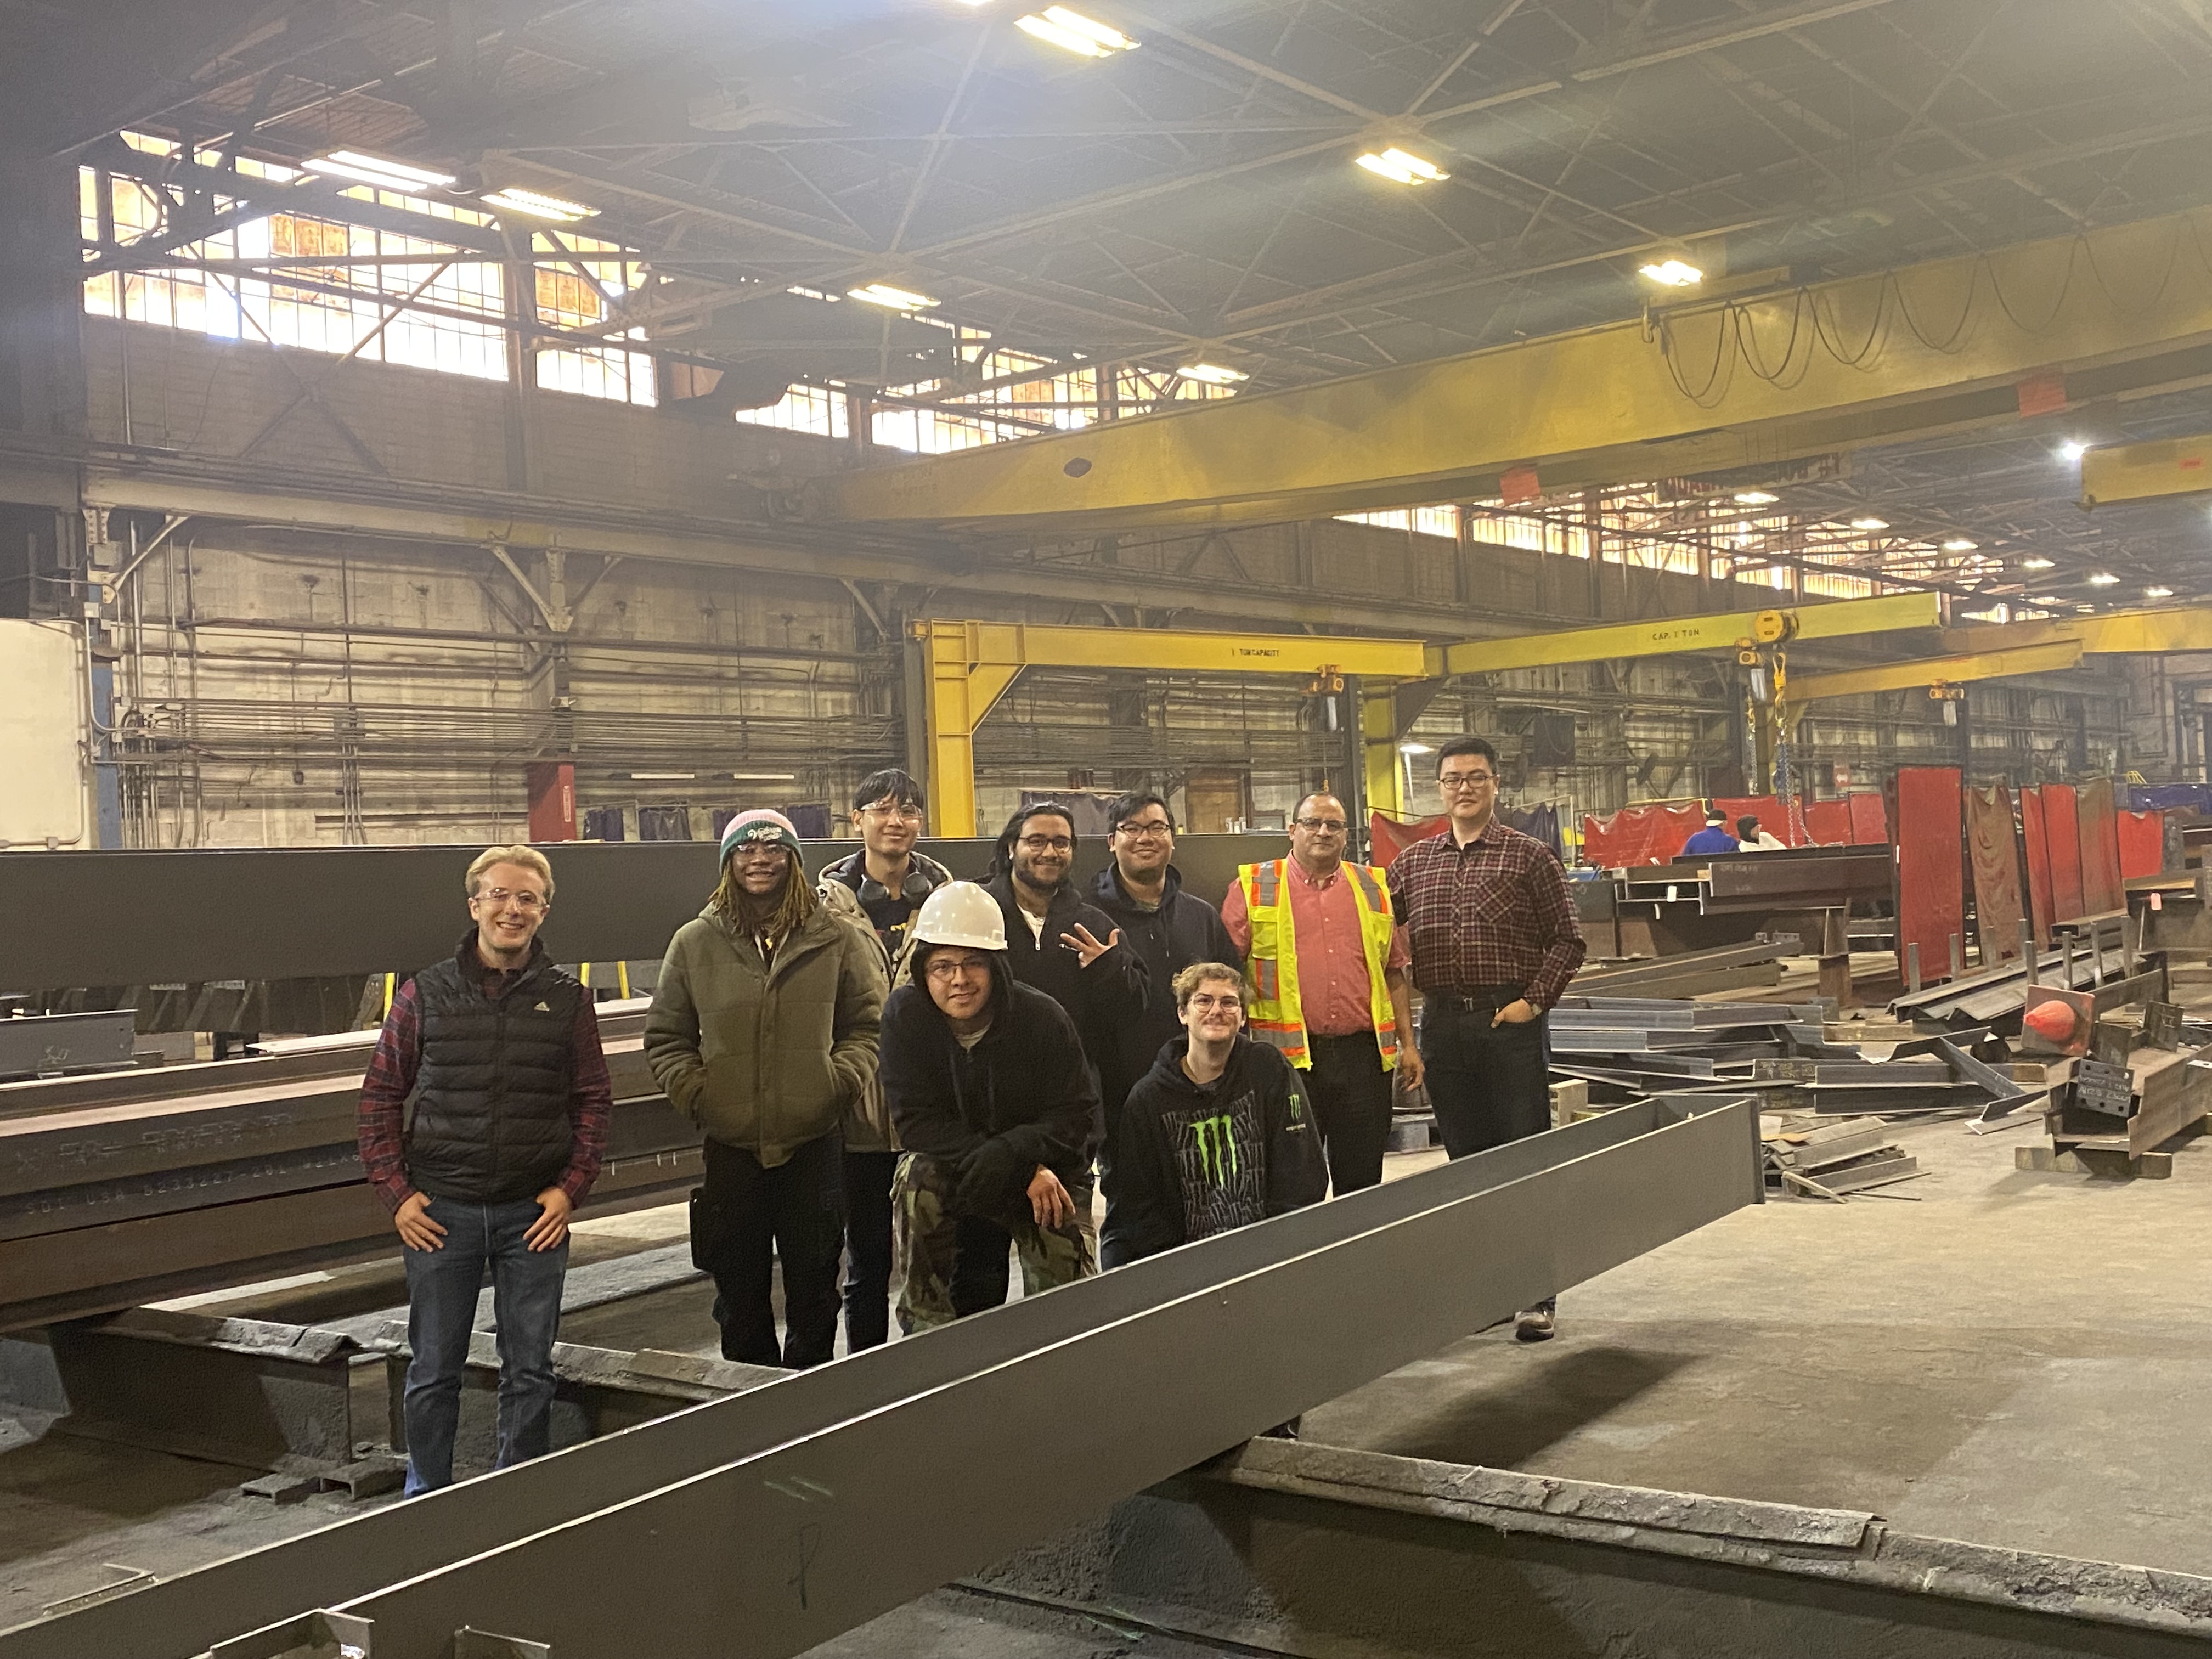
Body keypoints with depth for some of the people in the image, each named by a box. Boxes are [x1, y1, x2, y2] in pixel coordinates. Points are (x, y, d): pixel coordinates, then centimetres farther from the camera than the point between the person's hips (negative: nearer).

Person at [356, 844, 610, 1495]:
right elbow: (381, 1095, 4)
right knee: (433, 1372, 9)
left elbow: (593, 1098, 6)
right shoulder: (426, 994, 0)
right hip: (441, 1210, 0)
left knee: (529, 1372, 8)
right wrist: (396, 1192, -3)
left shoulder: (566, 998, 2)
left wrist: (571, 1187, -4)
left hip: (535, 1213, 0)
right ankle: (426, 1501, 26)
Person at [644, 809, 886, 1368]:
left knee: (814, 1286, 10)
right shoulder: (695, 943, 3)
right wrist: (695, 1093, -5)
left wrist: (841, 1082, -8)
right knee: (739, 1291, 11)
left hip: (815, 1142, 0)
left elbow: (867, 1026, 7)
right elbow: (665, 1037, 8)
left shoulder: (836, 940, 2)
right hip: (731, 1146, 1)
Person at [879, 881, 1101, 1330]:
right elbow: (916, 1123, -20)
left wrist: (1009, 1157, -35)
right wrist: (1025, 1172, -29)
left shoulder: (1043, 1017, -18)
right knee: (919, 1175, -32)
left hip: (1047, 1178, 0)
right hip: (956, 1178, 0)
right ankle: (926, 1319, -18)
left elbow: (1076, 1117, -15)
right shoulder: (905, 1014, -17)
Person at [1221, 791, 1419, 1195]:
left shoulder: (1374, 887, 14)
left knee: (1363, 1178, 8)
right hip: (1288, 1055, -3)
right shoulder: (1254, 886, 4)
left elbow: (1394, 971, 17)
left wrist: (1407, 1044, 12)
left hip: (1363, 1052, 3)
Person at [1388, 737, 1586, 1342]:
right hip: (1443, 1024, 4)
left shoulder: (1529, 856, 1)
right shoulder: (1412, 862, 11)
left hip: (1510, 1021, -4)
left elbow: (1566, 939, 0)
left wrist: (1535, 1000, -8)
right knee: (1466, 1158, 11)